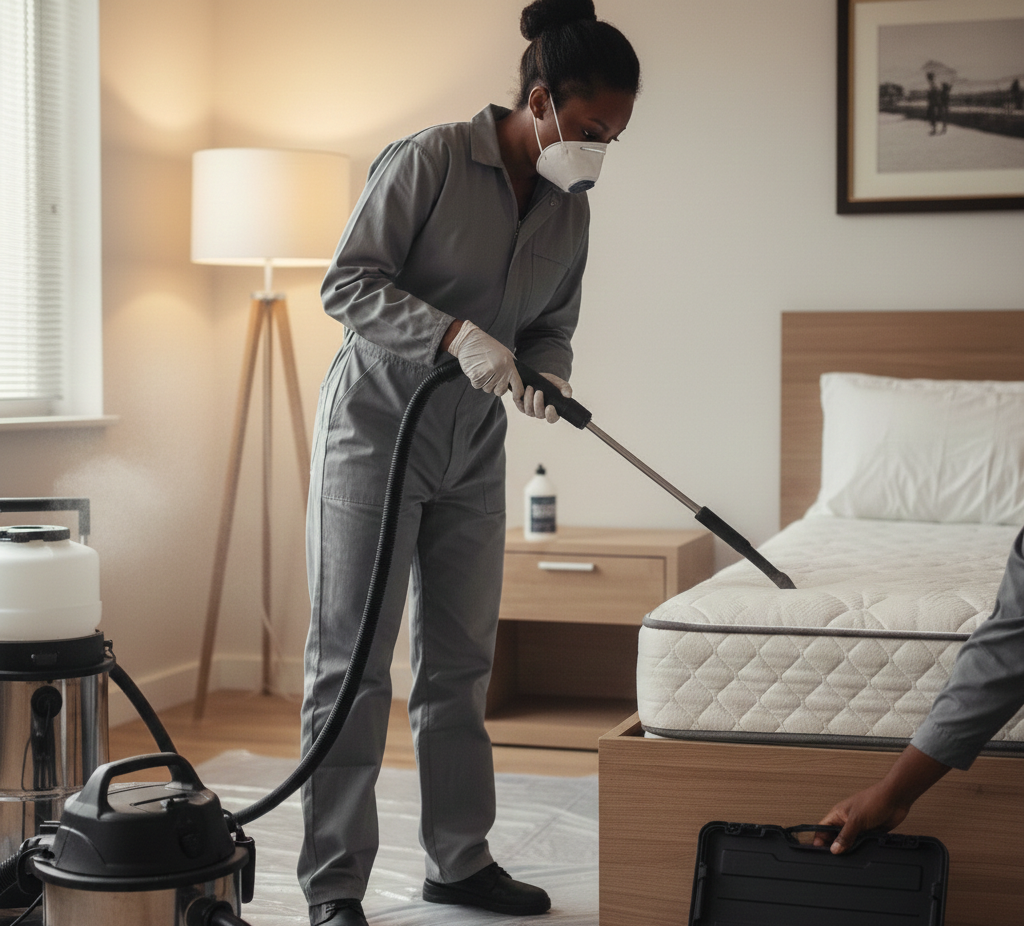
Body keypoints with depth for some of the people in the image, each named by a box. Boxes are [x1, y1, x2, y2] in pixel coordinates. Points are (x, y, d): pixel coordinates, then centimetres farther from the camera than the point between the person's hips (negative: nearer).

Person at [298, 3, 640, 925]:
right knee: (352, 663, -4)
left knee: (459, 662, 11)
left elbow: (554, 324, 11)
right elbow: (348, 283, -17)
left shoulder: (571, 210, 4)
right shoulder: (429, 160, -15)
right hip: (376, 430, -6)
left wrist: (548, 374, -12)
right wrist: (456, 334, -29)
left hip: (473, 453, 6)